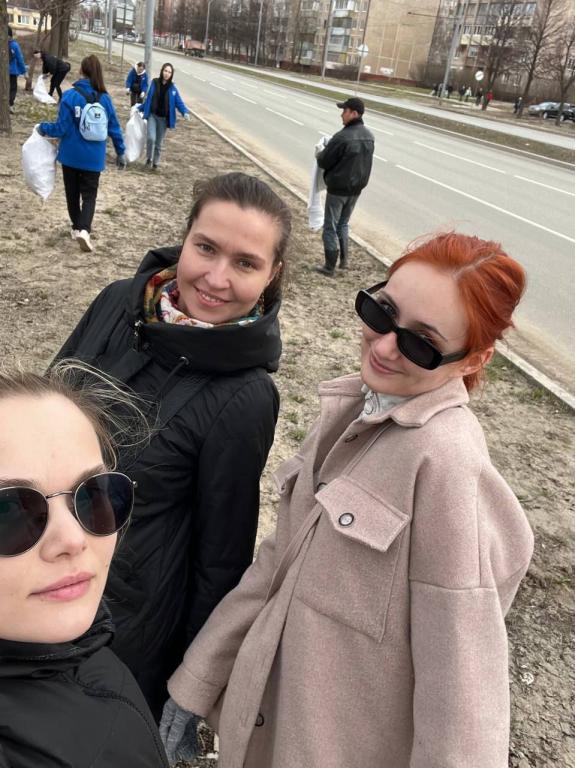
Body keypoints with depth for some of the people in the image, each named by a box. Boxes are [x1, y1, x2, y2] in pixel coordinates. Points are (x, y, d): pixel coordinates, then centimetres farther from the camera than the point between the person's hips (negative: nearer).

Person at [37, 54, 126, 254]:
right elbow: (114, 128, 2)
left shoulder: (70, 96, -12)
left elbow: (61, 128, -11)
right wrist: (120, 152, 13)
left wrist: (42, 128, 7)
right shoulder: (104, 98, -4)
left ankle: (77, 227, 29)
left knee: (72, 193, 17)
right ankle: (83, 229, -16)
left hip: (71, 156, -1)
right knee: (89, 195, 6)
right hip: (93, 158, 1)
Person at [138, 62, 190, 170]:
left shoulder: (172, 88, -5)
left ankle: (156, 163, 30)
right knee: (151, 138, -19)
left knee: (159, 143, 11)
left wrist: (185, 112, -28)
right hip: (152, 116, 0)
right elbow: (148, 99, 8)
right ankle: (149, 158, 5)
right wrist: (139, 108, 13)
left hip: (164, 119, 1)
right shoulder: (154, 83, -2)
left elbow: (179, 102, -9)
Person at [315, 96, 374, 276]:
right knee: (343, 224, 24)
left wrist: (321, 154, 6)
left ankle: (329, 267, 10)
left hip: (338, 189, -7)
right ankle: (344, 259, 25)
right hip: (356, 188, 7)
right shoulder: (369, 136, 2)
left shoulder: (342, 137, -23)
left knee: (330, 227, 5)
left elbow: (323, 162, -17)